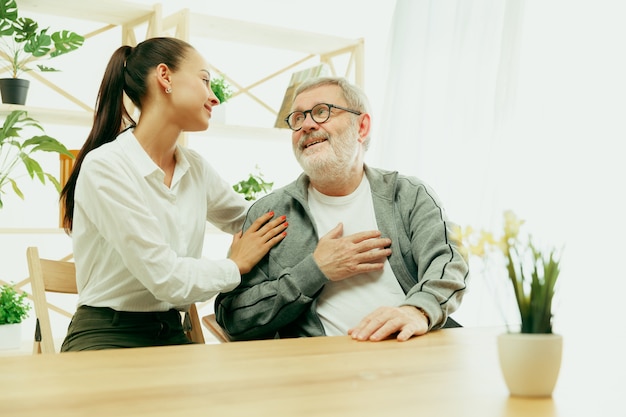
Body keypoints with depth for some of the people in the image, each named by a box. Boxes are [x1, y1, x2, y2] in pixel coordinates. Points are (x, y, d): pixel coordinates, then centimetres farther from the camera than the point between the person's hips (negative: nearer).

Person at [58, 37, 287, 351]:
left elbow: (253, 220, 23)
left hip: (171, 335, 7)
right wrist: (237, 265, -4)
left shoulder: (195, 169, 6)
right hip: (106, 338, -6)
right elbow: (165, 278, -20)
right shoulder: (105, 166, -16)